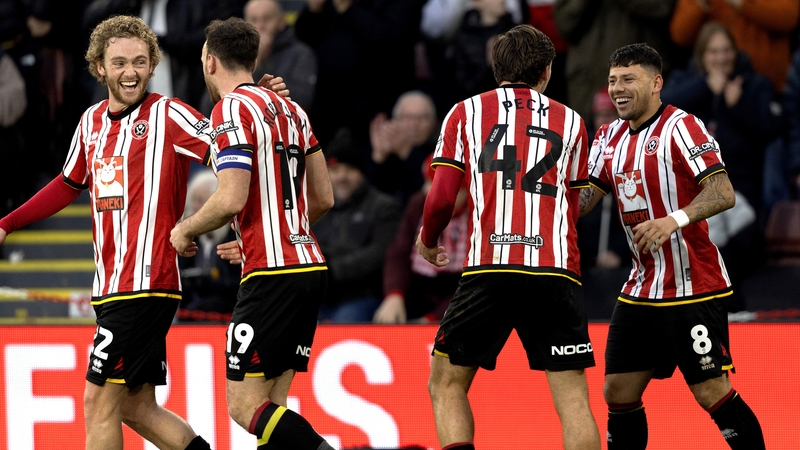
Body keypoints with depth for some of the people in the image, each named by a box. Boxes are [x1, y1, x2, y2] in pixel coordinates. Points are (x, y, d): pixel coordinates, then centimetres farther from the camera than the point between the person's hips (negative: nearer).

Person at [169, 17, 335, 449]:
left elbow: (231, 199, -19)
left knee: (246, 407, -8)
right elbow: (323, 199, 20)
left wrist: (185, 230, 0)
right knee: (270, 407, 8)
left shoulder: (231, 108, -8)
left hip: (271, 276, -9)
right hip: (309, 266, 9)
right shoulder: (291, 110, 17)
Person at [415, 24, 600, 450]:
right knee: (573, 399, 0)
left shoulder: (465, 112, 13)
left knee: (446, 384, 11)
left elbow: (441, 198, 6)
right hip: (556, 269, 1)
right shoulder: (571, 123, 18)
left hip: (488, 268, -1)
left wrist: (427, 240, 26)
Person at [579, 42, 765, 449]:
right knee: (619, 391, 7)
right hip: (641, 289, 8)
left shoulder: (680, 127, -13)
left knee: (711, 391, -9)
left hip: (693, 289, -8)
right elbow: (587, 195, 15)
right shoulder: (610, 137, 10)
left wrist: (674, 220, -36)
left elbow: (723, 193, -22)